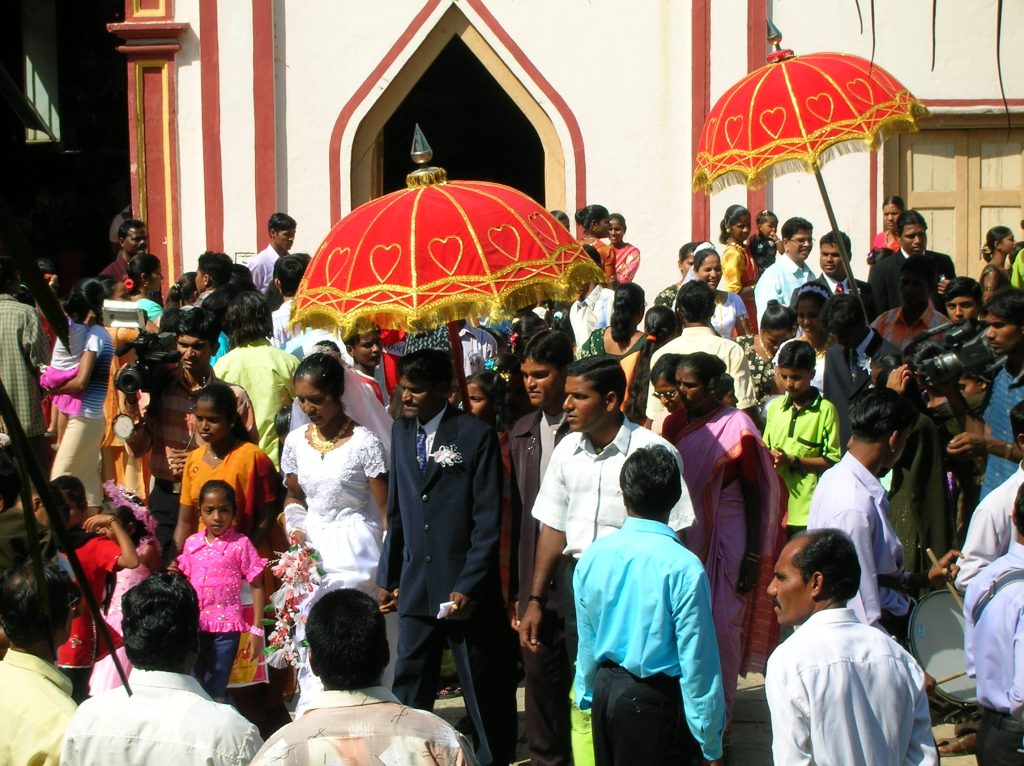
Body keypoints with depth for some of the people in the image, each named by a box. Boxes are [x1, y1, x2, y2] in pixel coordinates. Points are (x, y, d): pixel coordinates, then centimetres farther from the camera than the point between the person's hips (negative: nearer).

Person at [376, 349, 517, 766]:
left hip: (466, 589, -5)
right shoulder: (401, 432, 10)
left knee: (485, 693, 5)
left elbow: (488, 520, -10)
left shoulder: (476, 435, -8)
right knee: (408, 688, 8)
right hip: (415, 586, 5)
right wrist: (387, 577, 12)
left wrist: (469, 587, -14)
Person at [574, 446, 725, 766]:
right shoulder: (683, 567, -19)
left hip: (605, 691, 6)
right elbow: (698, 659, -16)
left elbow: (587, 641, 8)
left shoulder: (591, 557, -2)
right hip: (656, 702, -6)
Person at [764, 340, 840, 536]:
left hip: (807, 508, -5)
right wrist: (768, 457, -4)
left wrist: (793, 462, -13)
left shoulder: (825, 410, -5)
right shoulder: (774, 407, 12)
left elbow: (833, 460, -7)